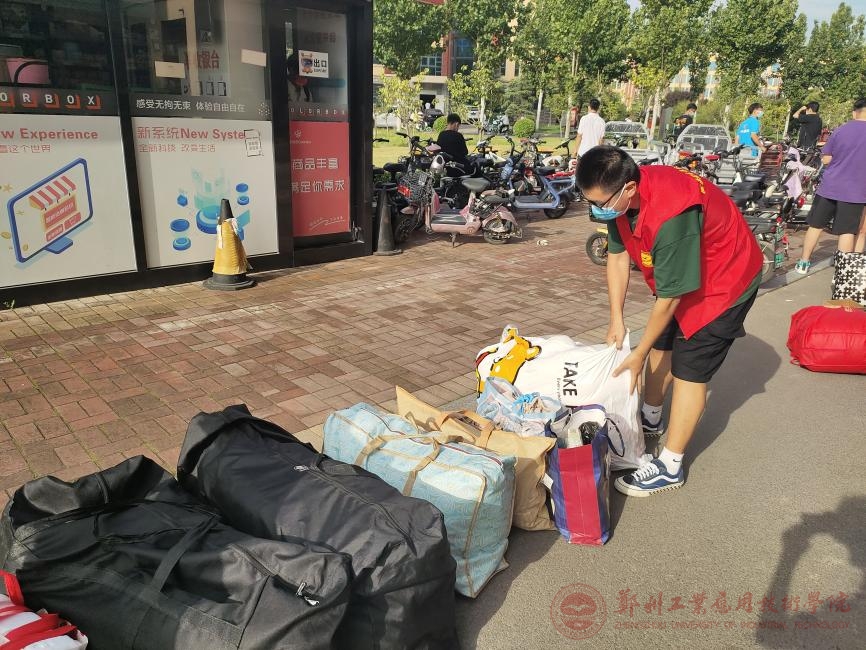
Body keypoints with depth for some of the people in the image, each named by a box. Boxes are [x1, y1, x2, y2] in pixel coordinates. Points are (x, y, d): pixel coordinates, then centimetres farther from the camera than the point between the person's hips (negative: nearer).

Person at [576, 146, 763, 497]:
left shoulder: (671, 216, -40)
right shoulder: (621, 195, -15)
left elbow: (669, 298, -30)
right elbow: (617, 254, -4)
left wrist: (639, 354, -19)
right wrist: (617, 320, -6)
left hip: (726, 279, -8)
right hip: (682, 271, 8)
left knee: (688, 369, -6)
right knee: (662, 343, 18)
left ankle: (670, 466, 5)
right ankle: (651, 418, 40)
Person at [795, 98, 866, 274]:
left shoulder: (840, 130, 0)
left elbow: (825, 159, 1)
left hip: (829, 187, 1)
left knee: (816, 225, 12)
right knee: (847, 232, 3)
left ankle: (803, 263, 17)